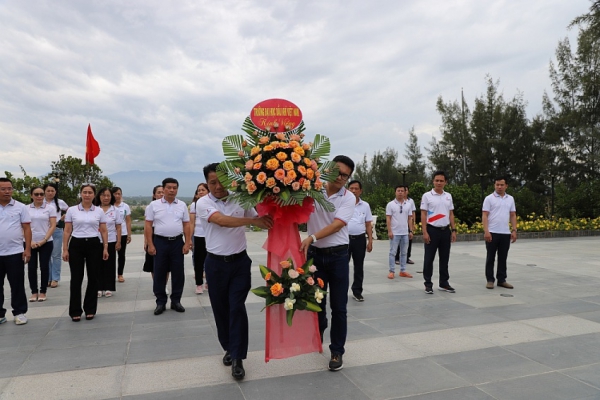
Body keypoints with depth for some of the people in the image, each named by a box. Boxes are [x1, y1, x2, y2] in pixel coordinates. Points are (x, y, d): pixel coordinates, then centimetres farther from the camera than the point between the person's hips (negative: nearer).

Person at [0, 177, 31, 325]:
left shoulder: (20, 207, 0)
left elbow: (27, 229, -1)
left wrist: (28, 249, -8)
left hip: (15, 252, -2)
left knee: (17, 285, 5)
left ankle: (19, 313, 15)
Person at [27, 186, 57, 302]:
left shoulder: (50, 208, 0)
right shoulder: (26, 209, 3)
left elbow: (53, 226, -3)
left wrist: (43, 240, -11)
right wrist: (30, 241, -8)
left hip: (46, 243, -1)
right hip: (30, 243, 1)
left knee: (44, 267, 2)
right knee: (31, 267, 3)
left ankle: (43, 292, 13)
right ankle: (34, 292, 15)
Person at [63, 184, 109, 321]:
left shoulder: (99, 211, 4)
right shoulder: (71, 210, 1)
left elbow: (104, 231, 6)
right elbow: (67, 231, 2)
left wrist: (105, 248, -2)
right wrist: (65, 249, -4)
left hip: (94, 245, 1)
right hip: (76, 245, -1)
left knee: (93, 278, 5)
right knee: (76, 279, 2)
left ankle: (90, 309, 18)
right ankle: (75, 311, 13)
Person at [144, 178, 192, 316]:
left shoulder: (182, 205, 5)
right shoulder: (154, 205, -1)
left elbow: (186, 225, 6)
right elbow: (148, 226, -1)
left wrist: (187, 243, -1)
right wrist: (150, 245, -6)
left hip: (177, 242, 2)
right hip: (160, 242, -1)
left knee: (178, 273, 6)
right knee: (159, 273, 5)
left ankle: (176, 301, 19)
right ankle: (161, 302, 17)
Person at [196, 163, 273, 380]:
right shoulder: (203, 203, -8)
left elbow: (261, 221, 6)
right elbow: (222, 221, -26)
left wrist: (273, 221, -14)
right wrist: (252, 220, -32)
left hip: (240, 262, 0)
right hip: (216, 264, 0)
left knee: (237, 308, -4)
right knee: (220, 309, 12)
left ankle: (237, 358, 5)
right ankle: (229, 348, 33)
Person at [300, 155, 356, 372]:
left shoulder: (349, 198, -6)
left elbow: (337, 225, -18)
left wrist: (312, 237, -31)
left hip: (338, 256, -1)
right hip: (315, 254, 2)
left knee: (338, 306, 4)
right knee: (316, 301, 17)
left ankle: (337, 351, 20)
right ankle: (316, 339, 43)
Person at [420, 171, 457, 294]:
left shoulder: (448, 196, 9)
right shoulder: (427, 196, -5)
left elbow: (451, 214, 13)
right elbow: (423, 215, -7)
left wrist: (453, 230, 7)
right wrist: (425, 232, -13)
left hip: (445, 230, 5)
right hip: (432, 230, -5)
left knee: (444, 259, 11)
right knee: (429, 259, 1)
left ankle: (444, 283, 21)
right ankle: (428, 284, 10)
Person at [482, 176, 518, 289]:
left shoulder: (510, 199, 10)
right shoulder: (489, 198, -5)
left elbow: (513, 215, 12)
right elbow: (484, 215, -9)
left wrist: (514, 230, 3)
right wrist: (486, 231, -18)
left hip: (505, 233, 5)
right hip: (492, 233, -4)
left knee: (503, 258, 10)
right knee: (490, 258, 2)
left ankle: (501, 280, 18)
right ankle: (490, 280, 10)